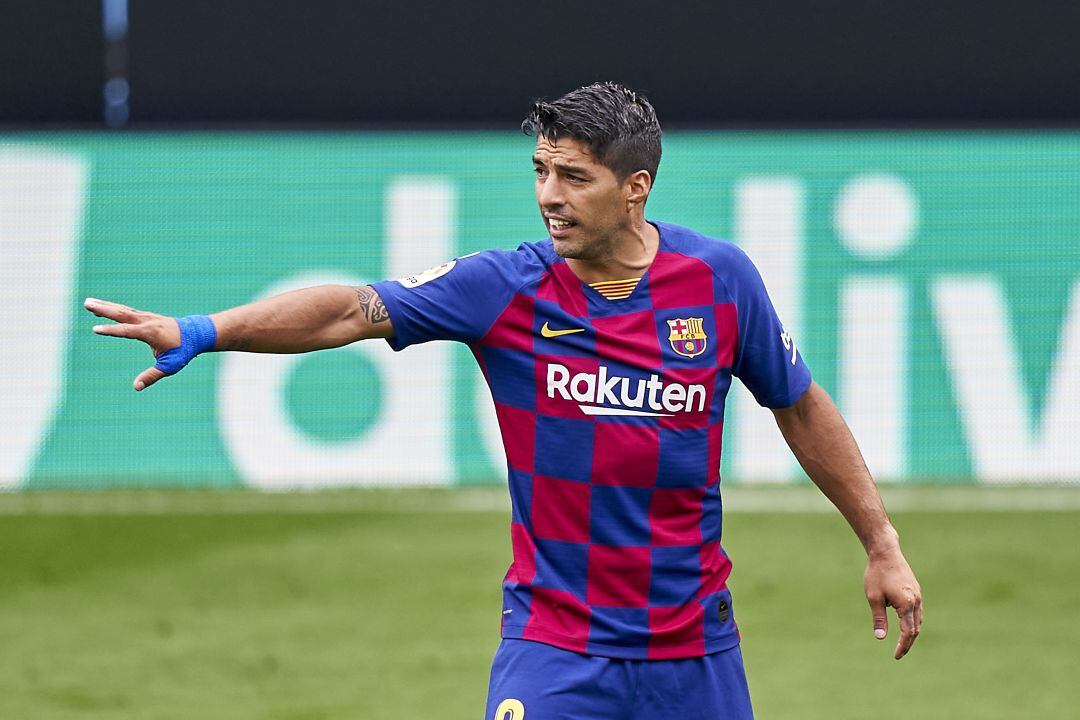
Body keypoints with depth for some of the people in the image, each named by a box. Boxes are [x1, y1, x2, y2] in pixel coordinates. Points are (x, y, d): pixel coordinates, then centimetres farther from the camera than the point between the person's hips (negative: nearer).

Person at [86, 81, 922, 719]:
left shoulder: (720, 278, -4)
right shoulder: (507, 287, -8)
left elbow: (800, 406, 10)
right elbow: (352, 310, -18)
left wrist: (882, 544, 12)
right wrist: (202, 331, -32)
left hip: (694, 649, 2)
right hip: (555, 648, -2)